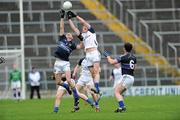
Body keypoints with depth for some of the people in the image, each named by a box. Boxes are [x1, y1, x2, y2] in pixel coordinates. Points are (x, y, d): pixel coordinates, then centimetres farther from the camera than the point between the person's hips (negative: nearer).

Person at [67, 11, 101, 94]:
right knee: (93, 74, 0)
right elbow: (74, 28, 21)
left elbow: (84, 22, 8)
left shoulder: (91, 32, 13)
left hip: (95, 53, -5)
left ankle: (97, 88, -27)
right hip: (88, 55, 5)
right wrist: (69, 19, 20)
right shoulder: (82, 35, 22)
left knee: (96, 71, -16)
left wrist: (75, 16, 12)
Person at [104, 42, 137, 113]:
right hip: (131, 78, 9)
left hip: (126, 77, -9)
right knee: (119, 93, 18)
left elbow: (112, 62, -12)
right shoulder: (133, 57, 12)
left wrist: (107, 56, 6)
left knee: (116, 92, -11)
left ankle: (122, 107, -26)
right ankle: (121, 107, 10)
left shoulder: (123, 57, -11)